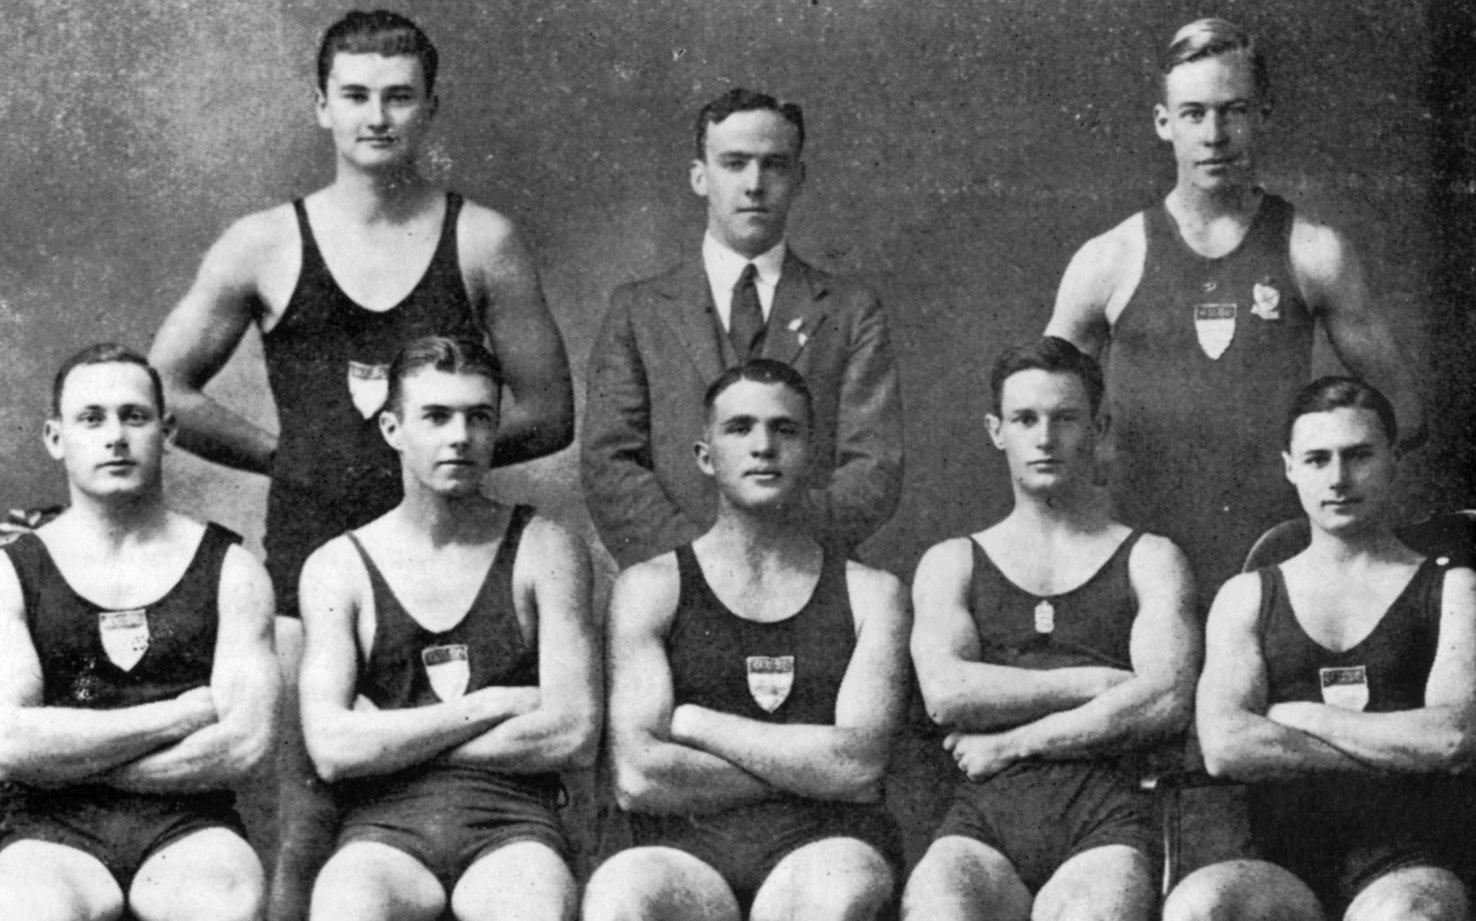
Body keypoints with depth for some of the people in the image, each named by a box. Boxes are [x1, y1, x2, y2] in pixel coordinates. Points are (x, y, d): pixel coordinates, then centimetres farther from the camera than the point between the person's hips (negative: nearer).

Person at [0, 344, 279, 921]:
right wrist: (180, 715, -4)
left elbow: (244, 743, -1)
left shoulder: (229, 571, 12)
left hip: (187, 828, 1)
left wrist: (69, 757, -4)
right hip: (53, 830, 0)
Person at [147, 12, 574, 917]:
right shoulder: (264, 246, 6)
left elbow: (549, 414, 7)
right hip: (308, 548, 0)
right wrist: (285, 450, 3)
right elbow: (165, 392, 10)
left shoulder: (483, 242, 5)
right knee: (306, 830, 3)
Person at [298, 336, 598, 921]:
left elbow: (574, 735, -1)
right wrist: (490, 707, -3)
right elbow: (332, 750, -2)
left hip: (511, 827, 0)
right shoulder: (337, 567, 10)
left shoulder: (544, 551, 9)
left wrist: (393, 737, 0)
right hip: (384, 827, 0)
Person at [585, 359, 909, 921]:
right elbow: (636, 779, -2)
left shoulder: (868, 594, 15)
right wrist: (811, 768, 0)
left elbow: (859, 763, -2)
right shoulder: (650, 589, 12)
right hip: (686, 854, 0)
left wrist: (694, 723, 0)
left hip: (823, 845, 1)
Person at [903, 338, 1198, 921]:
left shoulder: (1149, 560, 18)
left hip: (1103, 827, -1)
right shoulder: (951, 563, 21)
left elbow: (1167, 702, 0)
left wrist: (1011, 742, -2)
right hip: (983, 820, 1)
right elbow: (945, 693, 2)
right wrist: (1100, 683, -1)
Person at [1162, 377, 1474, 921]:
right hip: (1283, 870, 2)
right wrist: (1401, 747, -2)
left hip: (1407, 866, -1)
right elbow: (1223, 747, 0)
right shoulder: (1249, 597, 18)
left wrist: (1301, 717, 1)